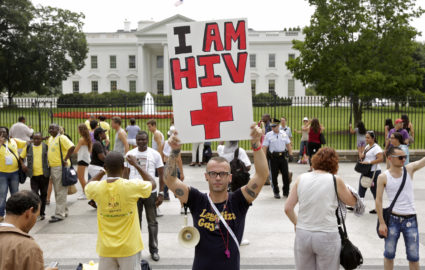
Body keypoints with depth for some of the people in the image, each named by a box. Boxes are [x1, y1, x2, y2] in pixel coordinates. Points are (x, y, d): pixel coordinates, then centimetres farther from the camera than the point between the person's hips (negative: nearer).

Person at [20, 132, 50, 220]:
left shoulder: (46, 146, 1)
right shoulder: (28, 147, 4)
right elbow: (21, 157, 13)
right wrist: (22, 164, -4)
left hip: (44, 174, 0)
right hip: (33, 175, 0)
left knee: (43, 194, 9)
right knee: (35, 194, -8)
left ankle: (42, 213, 21)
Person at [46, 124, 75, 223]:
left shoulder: (61, 138, -11)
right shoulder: (50, 139, 15)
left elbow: (72, 147, -25)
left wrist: (65, 159, -22)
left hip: (60, 167, -9)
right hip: (53, 167, 9)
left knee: (60, 191, -6)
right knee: (57, 191, 14)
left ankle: (59, 214, -4)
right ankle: (64, 212, 24)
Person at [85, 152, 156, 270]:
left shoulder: (97, 188, -8)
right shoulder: (132, 186, -16)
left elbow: (88, 186, 18)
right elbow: (153, 183, 4)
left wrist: (104, 170, 16)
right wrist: (136, 165, 9)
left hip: (106, 248, 3)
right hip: (129, 248, -2)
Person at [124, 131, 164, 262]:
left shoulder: (155, 154, -1)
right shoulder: (130, 154, 3)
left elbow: (161, 175, 1)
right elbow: (126, 174, 7)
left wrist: (161, 193, -5)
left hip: (150, 192, -1)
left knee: (152, 222, 7)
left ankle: (154, 250, 18)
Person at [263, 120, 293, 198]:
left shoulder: (284, 134, 7)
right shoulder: (268, 135, -1)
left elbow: (288, 144, 14)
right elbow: (264, 147, -4)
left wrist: (290, 154, 7)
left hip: (283, 156, 2)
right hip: (273, 157, -2)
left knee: (286, 174, 3)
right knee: (274, 175, 4)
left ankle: (286, 192, 18)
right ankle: (276, 192, 18)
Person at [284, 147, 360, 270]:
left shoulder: (301, 178, 1)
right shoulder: (335, 180, -6)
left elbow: (288, 208, 1)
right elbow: (352, 202, 9)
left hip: (302, 234, 3)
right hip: (326, 236, -3)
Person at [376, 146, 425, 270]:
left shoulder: (410, 169, 1)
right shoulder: (383, 177, -6)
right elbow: (378, 200, -6)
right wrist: (381, 223, -10)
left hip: (410, 220, 2)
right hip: (393, 219, -2)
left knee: (413, 256, 9)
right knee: (389, 254, 9)